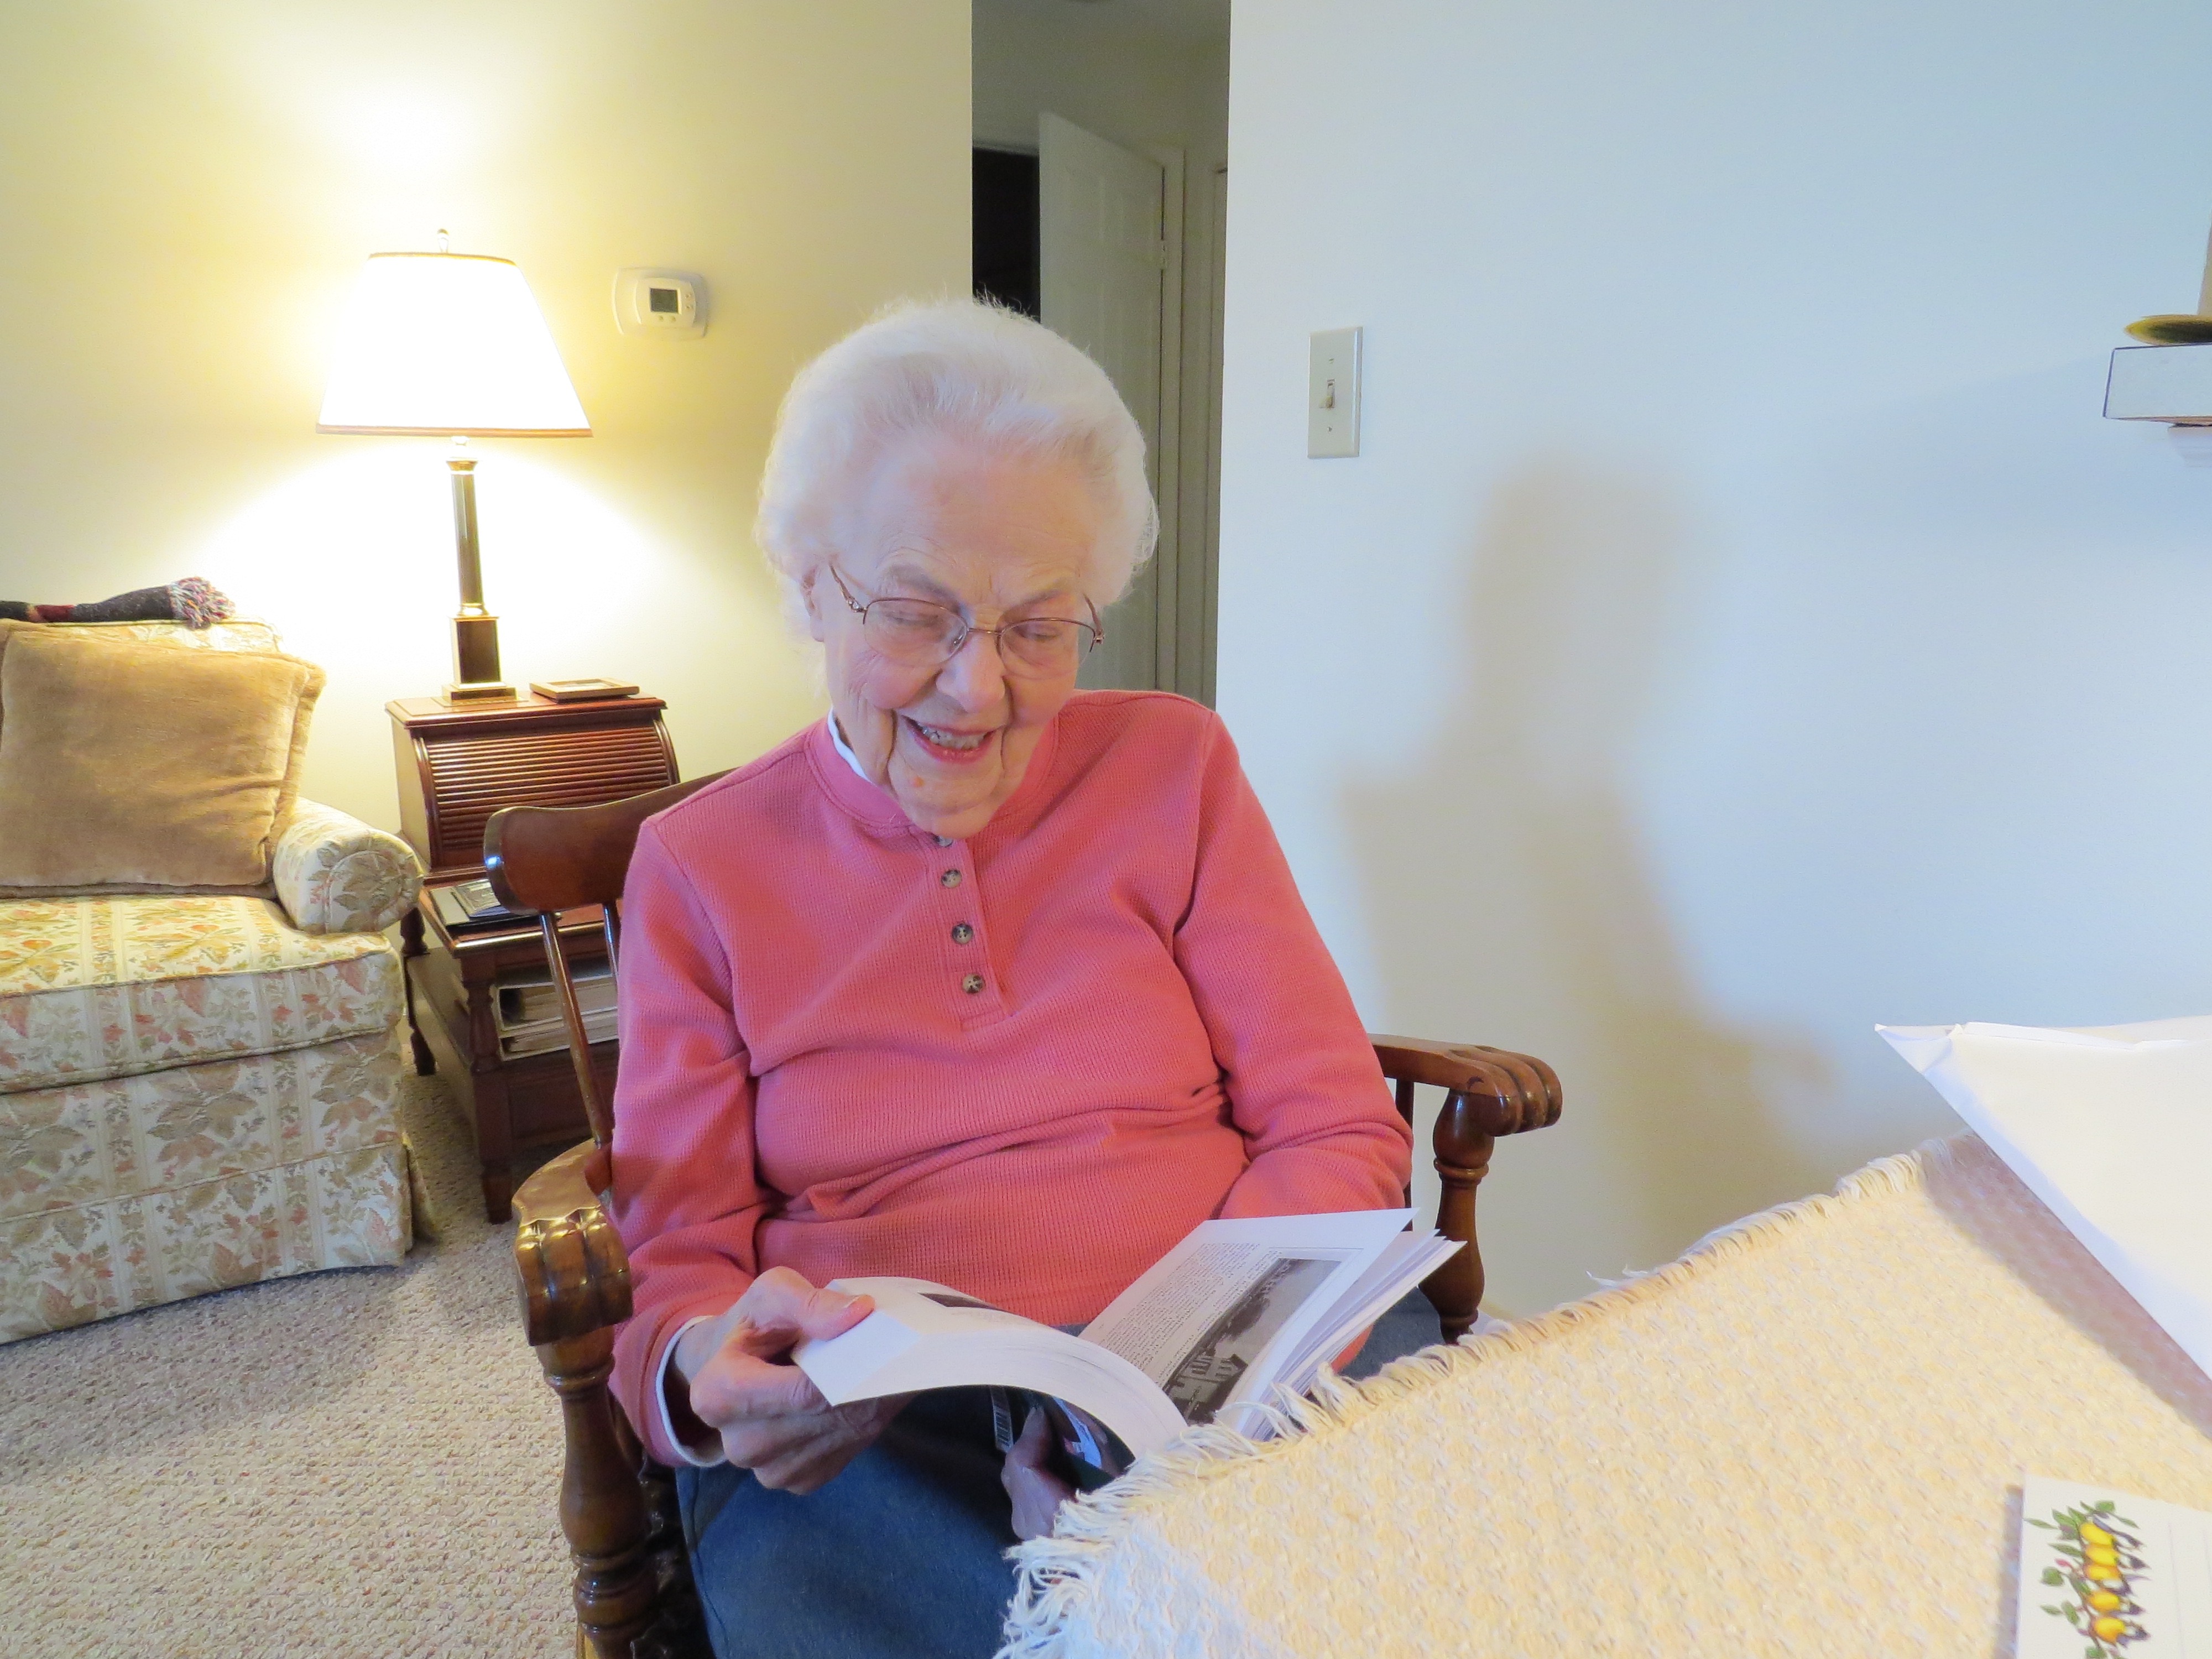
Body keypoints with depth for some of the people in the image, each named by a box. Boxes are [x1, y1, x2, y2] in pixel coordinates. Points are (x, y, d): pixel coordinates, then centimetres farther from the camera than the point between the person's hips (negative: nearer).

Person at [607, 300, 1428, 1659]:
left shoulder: (1176, 770, 7)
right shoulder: (700, 866, 7)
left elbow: (1338, 1130, 3)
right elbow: (674, 1269, 6)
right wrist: (709, 1378, -19)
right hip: (858, 1437, -2)